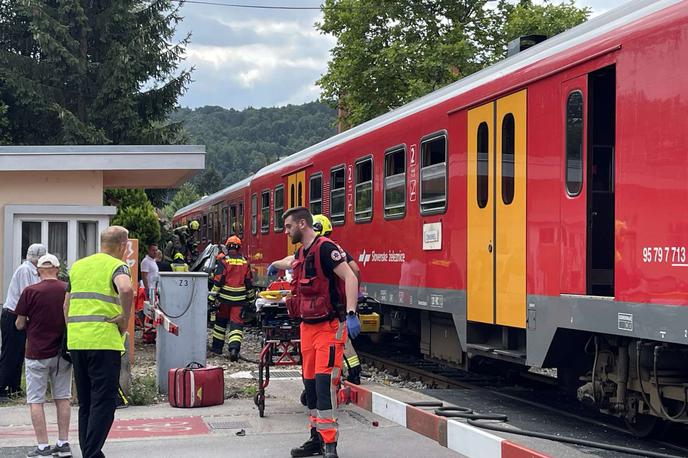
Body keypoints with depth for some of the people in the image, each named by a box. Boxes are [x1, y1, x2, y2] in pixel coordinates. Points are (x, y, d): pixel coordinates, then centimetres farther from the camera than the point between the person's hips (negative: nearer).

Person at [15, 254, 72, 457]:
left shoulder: (30, 292, -11)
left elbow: (19, 324, -5)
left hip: (37, 353, -3)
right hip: (63, 352, 4)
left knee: (36, 400, 3)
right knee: (63, 398, 13)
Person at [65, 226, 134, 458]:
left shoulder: (78, 266, 18)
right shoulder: (117, 266, -4)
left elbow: (66, 305, 20)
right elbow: (126, 289, -26)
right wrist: (125, 318, -13)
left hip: (76, 341, 7)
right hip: (104, 341, -7)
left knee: (86, 402, 15)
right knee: (104, 401, -3)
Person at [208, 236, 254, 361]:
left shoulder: (223, 261, -7)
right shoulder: (245, 263, 3)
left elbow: (217, 281, -10)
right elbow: (249, 282, 10)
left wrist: (212, 296, -6)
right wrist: (251, 296, 21)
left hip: (225, 297, -1)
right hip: (239, 299, 1)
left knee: (221, 320, 16)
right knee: (237, 322, -2)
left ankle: (217, 346, 25)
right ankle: (234, 348, -19)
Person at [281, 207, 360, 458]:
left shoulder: (325, 248, -14)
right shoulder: (300, 253, 13)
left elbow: (350, 278, -23)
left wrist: (351, 313, -30)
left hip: (329, 326, -9)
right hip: (308, 325, 9)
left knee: (324, 381, -14)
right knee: (310, 382, 11)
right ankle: (317, 438, 20)